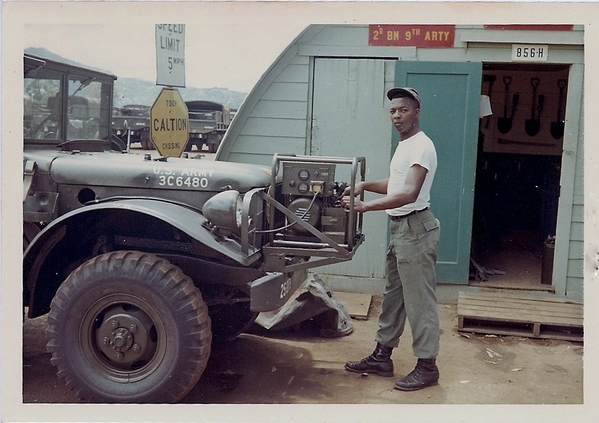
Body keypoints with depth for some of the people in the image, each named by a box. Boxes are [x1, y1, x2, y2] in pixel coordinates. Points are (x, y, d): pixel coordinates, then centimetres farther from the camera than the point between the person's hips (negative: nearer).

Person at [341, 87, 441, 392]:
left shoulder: (421, 146, -17)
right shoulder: (404, 145, 15)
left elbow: (409, 194, -27)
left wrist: (365, 206, -30)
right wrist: (365, 185, 8)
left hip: (415, 228, -10)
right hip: (399, 228, 11)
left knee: (419, 299, -3)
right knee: (393, 295, 15)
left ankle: (427, 366, 8)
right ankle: (382, 356, 25)